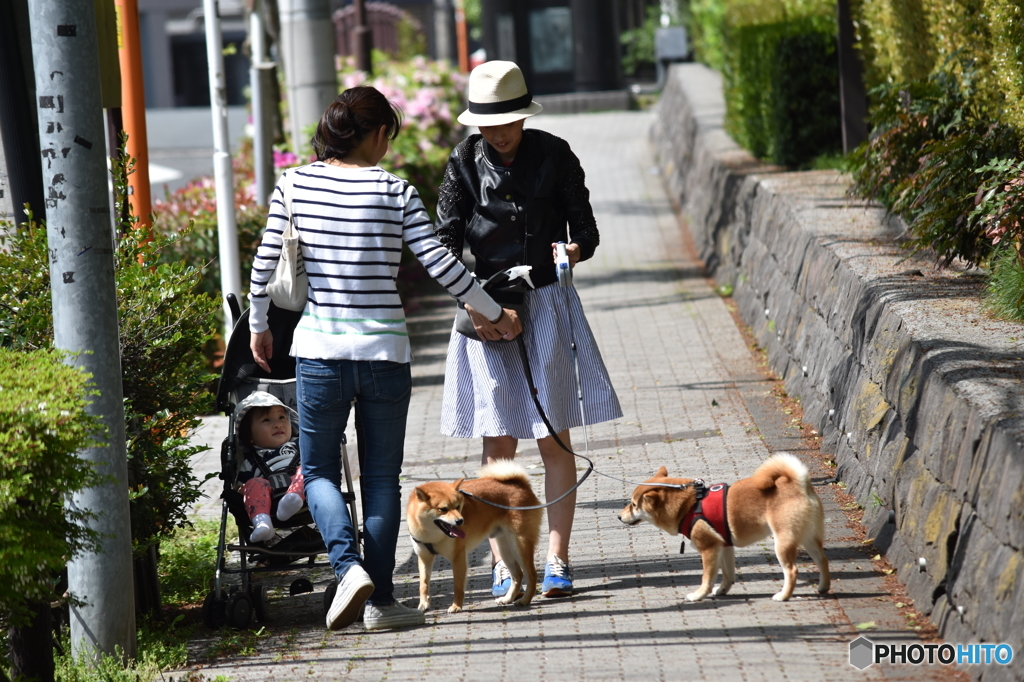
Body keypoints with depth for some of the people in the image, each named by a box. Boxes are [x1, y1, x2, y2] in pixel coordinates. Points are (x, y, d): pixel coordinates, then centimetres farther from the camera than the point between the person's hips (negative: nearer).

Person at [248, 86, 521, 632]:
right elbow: (439, 264, -6)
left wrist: (258, 326, 16)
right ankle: (380, 601, 12)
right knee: (381, 477, 11)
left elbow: (265, 263, 0)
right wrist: (493, 313, 7)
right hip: (384, 350, -1)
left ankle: (350, 566, -10)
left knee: (319, 470, 13)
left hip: (319, 350, 1)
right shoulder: (395, 191, -4)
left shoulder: (294, 184, 0)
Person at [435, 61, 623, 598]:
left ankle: (557, 560, 5)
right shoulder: (465, 162, -1)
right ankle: (503, 563, 9)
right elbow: (447, 240, -4)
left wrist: (577, 249, -23)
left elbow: (585, 227, 0)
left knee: (554, 440, 0)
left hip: (547, 305, -1)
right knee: (497, 443, 2)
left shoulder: (554, 155, -3)